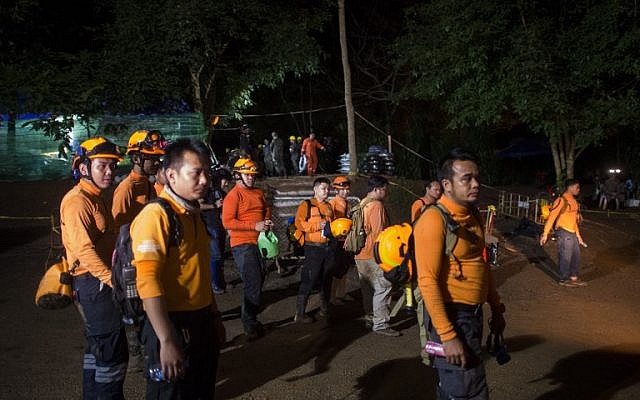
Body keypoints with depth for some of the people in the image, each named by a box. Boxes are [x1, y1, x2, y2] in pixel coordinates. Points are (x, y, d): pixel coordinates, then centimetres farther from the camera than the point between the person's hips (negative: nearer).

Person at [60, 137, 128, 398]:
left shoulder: (96, 198, 16)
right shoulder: (78, 200, -15)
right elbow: (84, 250, -24)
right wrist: (113, 279, -29)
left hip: (101, 282, 11)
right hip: (94, 283, -11)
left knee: (98, 348, 20)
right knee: (114, 354, -7)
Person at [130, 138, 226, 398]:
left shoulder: (193, 213, 11)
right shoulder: (155, 215, -17)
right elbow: (148, 282, -24)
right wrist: (167, 340, -27)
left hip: (202, 323, 9)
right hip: (172, 325, -9)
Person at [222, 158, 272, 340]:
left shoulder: (259, 193, 13)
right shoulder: (233, 195, -11)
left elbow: (266, 211, 29)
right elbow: (227, 222, -19)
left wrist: (267, 222, 5)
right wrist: (255, 226, -21)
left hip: (258, 243, 8)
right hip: (242, 244, -8)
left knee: (258, 280, 16)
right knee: (253, 283, -10)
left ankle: (249, 316, 31)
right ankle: (250, 324, 1)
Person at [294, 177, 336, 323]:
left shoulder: (329, 206, 18)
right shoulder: (306, 205, -3)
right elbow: (299, 222, -16)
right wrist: (318, 226, -20)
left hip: (328, 248, 7)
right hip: (313, 248, -7)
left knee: (327, 280, 14)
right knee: (308, 281, -7)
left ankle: (325, 309, 28)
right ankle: (300, 314, -1)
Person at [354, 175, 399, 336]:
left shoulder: (361, 205, 14)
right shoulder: (377, 205, -14)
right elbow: (379, 232, -18)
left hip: (360, 254, 9)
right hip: (374, 255, -9)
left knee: (368, 289, 17)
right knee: (382, 289, -5)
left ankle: (370, 317, 25)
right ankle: (380, 325, -5)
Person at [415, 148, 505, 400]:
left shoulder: (473, 215, 8)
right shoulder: (434, 220, -19)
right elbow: (428, 281, -22)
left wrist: (496, 309, 18)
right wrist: (447, 336, -25)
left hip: (473, 313, 9)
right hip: (451, 315, -8)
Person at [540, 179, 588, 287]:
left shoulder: (573, 201, 13)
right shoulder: (562, 200, -15)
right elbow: (551, 217, -17)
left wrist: (578, 236, 20)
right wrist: (545, 234, -20)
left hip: (572, 233, 9)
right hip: (564, 233, -9)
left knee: (576, 255, 16)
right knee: (565, 257, 1)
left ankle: (574, 278, 29)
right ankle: (564, 280, 14)